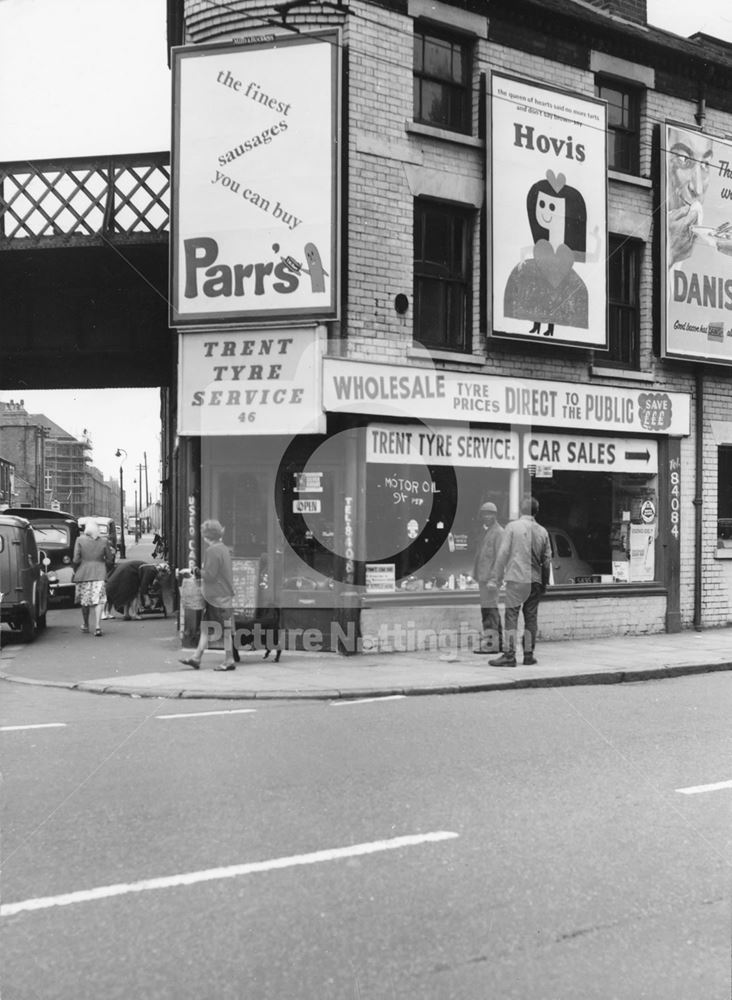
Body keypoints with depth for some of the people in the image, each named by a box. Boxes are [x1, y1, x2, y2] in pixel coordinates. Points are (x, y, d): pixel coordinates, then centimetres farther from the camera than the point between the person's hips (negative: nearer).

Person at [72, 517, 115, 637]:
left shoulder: (80, 540, -4)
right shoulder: (104, 541, 0)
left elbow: (76, 560, -7)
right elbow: (110, 560, 4)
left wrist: (75, 571, 10)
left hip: (83, 573, 0)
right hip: (99, 574, 0)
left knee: (84, 601, 15)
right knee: (98, 600, -3)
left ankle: (85, 625, 29)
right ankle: (97, 626, -16)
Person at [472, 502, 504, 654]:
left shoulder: (498, 532, -9)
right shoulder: (486, 532, 20)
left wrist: (493, 579, -21)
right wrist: (476, 574, 18)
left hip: (490, 577, -10)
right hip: (483, 577, 10)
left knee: (489, 610, -11)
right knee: (492, 611, 12)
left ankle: (490, 643, -11)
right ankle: (499, 642, 18)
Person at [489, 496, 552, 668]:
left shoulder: (512, 527, -5)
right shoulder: (542, 531, 6)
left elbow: (503, 554, -7)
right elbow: (547, 559, 9)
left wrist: (498, 577, 1)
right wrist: (544, 582, 18)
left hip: (516, 578, -4)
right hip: (536, 580, 4)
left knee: (511, 617, -2)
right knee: (531, 618, 11)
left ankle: (509, 655, -6)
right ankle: (529, 655, 15)